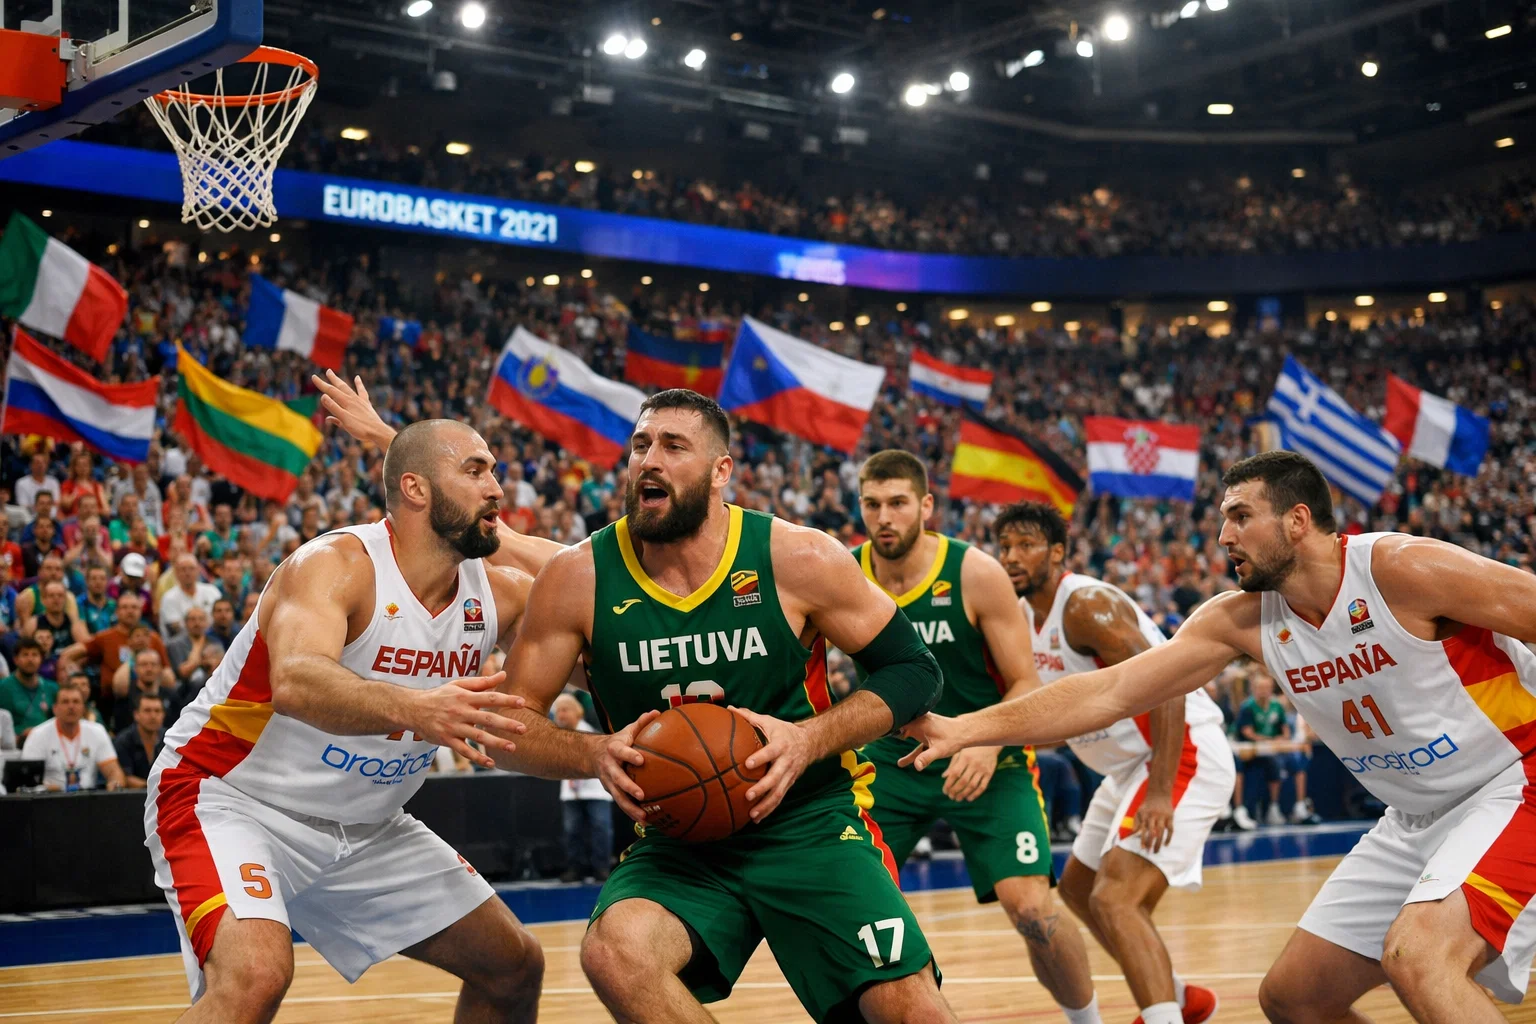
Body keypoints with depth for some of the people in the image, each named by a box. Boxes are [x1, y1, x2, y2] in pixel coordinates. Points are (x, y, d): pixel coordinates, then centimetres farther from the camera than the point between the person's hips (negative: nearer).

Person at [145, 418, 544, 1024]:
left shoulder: (502, 596, -5)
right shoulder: (336, 565, -24)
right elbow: (295, 683, -43)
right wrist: (412, 709, -61)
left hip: (363, 827, 8)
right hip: (230, 798, -7)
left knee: (515, 968, 9)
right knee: (255, 975, -34)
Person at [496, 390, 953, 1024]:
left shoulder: (799, 560, -9)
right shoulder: (579, 579, -7)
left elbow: (915, 672, -1)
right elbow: (511, 724, 1)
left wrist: (810, 739, -18)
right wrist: (596, 754, -20)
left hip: (811, 825, -1)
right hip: (677, 842, 1)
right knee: (613, 951, -29)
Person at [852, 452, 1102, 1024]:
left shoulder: (976, 574, -15)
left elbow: (1026, 685, -11)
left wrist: (989, 744, -31)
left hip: (986, 762, -3)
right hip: (892, 759, 3)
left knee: (1032, 910, -15)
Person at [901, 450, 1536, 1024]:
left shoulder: (1401, 569, -20)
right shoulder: (1241, 620, -2)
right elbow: (1109, 691, -4)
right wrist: (967, 730, -9)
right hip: (1416, 820, 7)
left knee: (1417, 955, -31)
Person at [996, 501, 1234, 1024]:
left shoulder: (1086, 604, -20)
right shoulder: (1028, 616, 8)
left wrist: (1161, 794, -35)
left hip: (1184, 755, -11)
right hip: (1131, 765, 11)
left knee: (1116, 899, -26)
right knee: (1078, 888, 24)